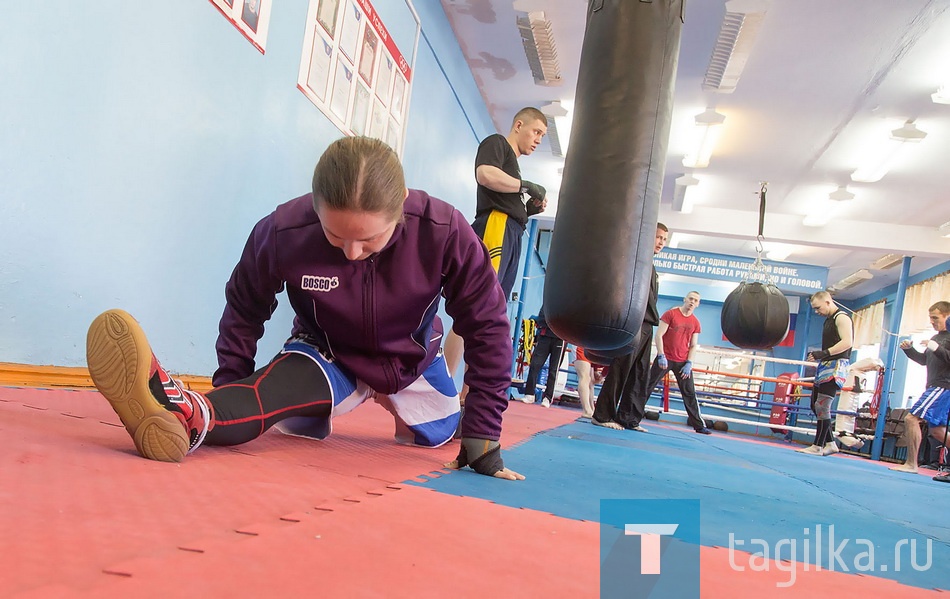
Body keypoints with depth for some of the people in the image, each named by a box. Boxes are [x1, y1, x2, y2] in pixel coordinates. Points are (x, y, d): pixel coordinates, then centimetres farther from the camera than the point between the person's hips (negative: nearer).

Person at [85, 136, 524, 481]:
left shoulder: (445, 233, -35)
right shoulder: (283, 232, -33)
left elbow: (487, 326, -24)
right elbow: (244, 308, -12)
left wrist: (483, 434, -25)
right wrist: (231, 392, -15)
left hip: (412, 361, 2)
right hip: (327, 355, -2)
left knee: (438, 437, 24)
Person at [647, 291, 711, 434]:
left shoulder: (695, 323, 6)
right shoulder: (670, 314, -4)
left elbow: (693, 345, 8)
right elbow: (659, 335, -8)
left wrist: (689, 363, -4)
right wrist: (661, 356, -15)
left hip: (683, 362, 3)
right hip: (665, 358, -3)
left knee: (690, 393, 3)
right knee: (648, 386, 1)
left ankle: (699, 425, 7)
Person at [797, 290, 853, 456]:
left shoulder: (841, 317, -8)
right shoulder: (828, 320, 21)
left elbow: (847, 342, -21)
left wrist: (824, 353, -26)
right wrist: (817, 355, 12)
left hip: (836, 367, -10)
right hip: (825, 366, 10)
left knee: (822, 406, -13)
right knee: (816, 405, 10)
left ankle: (818, 446, -9)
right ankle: (830, 443, 16)